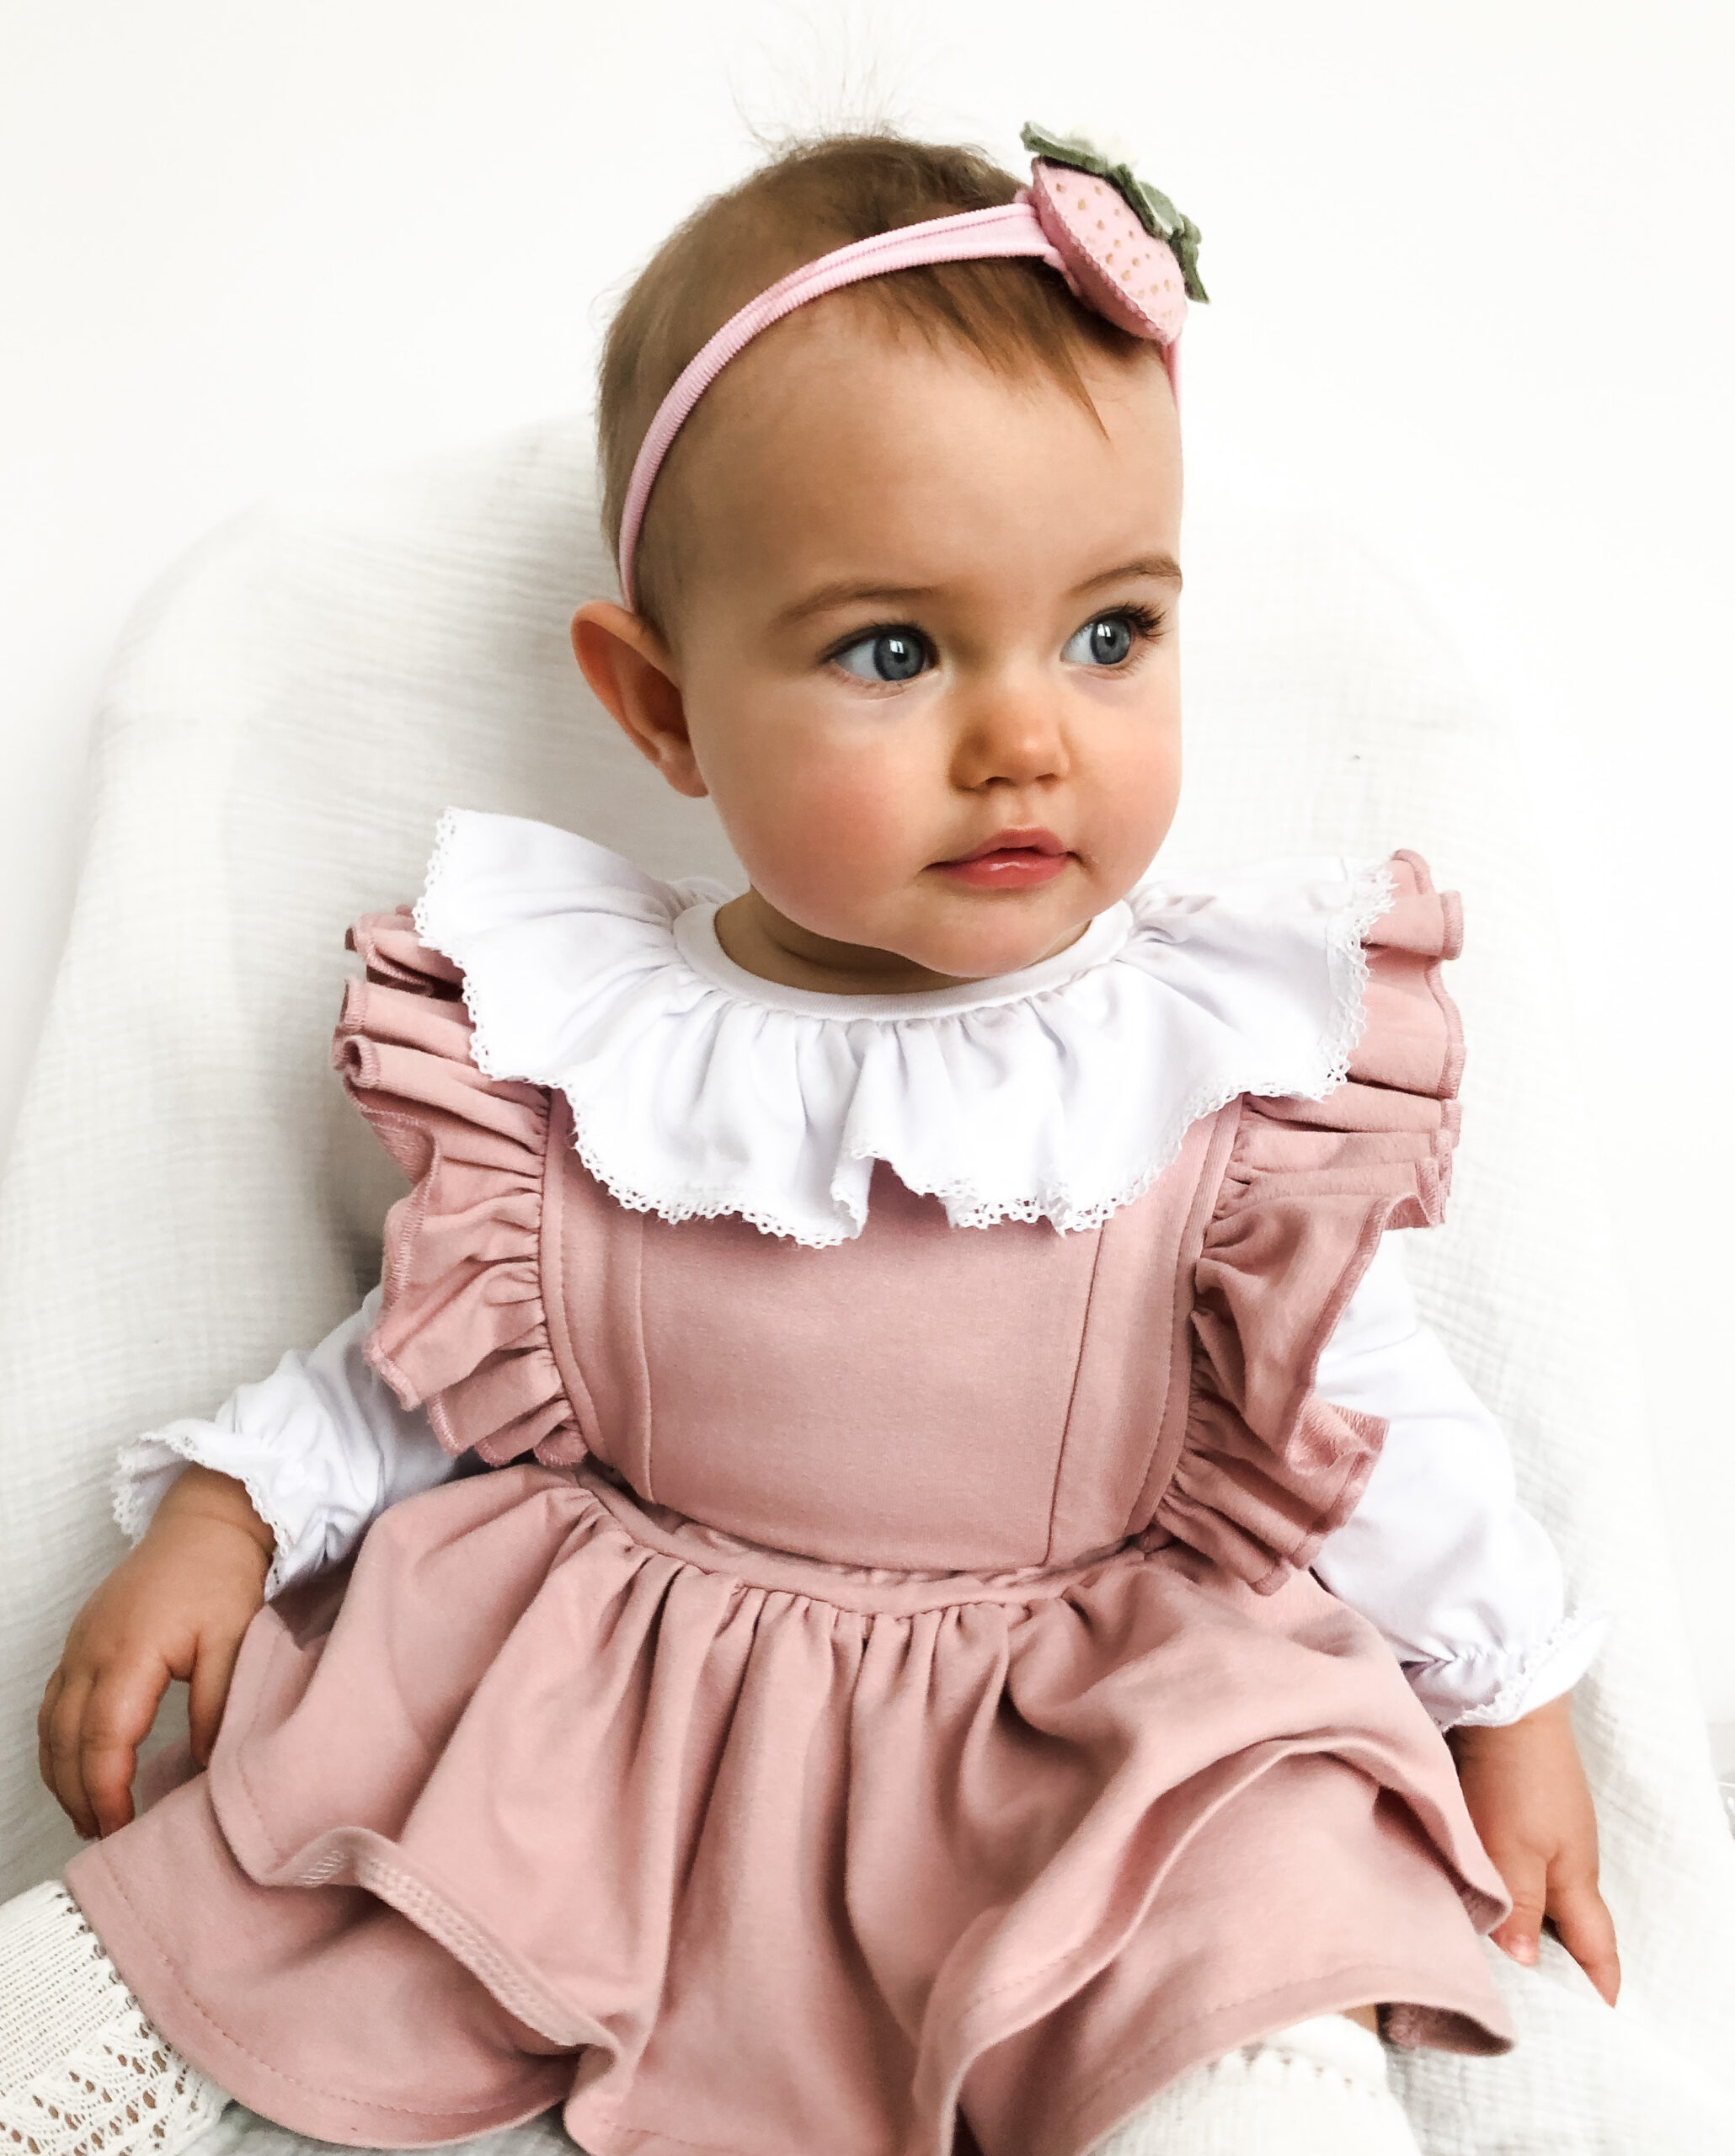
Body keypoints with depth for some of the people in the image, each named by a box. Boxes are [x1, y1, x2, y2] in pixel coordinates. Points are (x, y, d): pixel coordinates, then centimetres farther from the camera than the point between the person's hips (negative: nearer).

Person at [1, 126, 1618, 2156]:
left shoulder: (1234, 1058, -11)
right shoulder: (563, 1035, -8)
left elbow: (1354, 1392, 2)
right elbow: (434, 1350, 7)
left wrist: (1509, 1697, 7)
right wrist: (224, 1511, -3)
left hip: (1089, 1743, -1)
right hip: (590, 1706, 2)